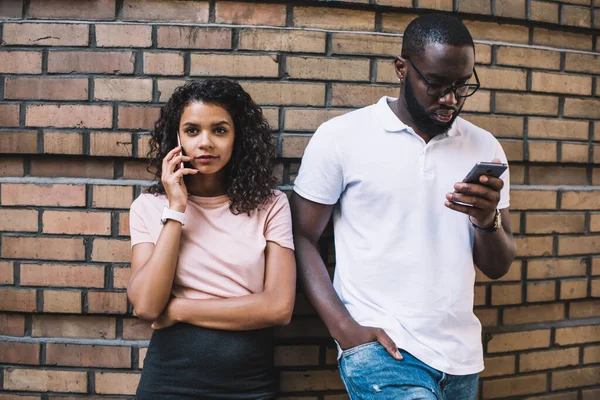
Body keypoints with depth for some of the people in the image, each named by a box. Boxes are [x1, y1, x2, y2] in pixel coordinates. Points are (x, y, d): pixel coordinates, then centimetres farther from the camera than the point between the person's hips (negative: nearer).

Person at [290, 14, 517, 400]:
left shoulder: (485, 148, 5)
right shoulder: (341, 137, -6)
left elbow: (498, 266, 8)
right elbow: (302, 238, -3)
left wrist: (487, 220, -14)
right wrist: (345, 329, -14)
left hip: (462, 356, 5)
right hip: (381, 346, -4)